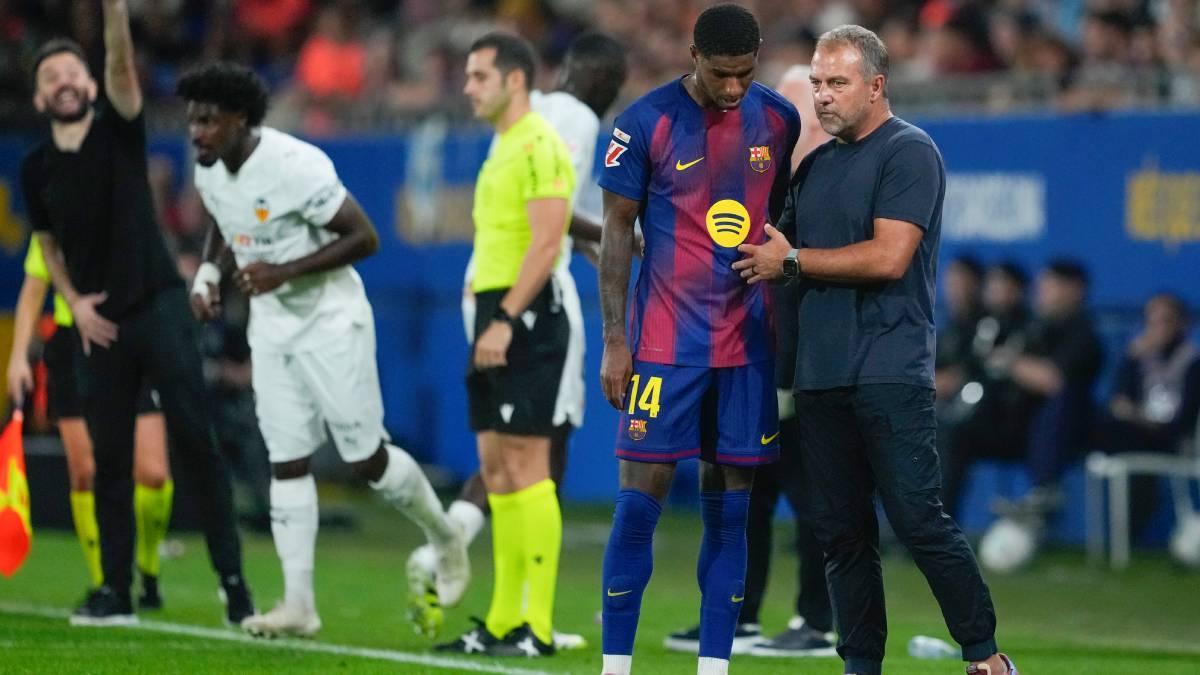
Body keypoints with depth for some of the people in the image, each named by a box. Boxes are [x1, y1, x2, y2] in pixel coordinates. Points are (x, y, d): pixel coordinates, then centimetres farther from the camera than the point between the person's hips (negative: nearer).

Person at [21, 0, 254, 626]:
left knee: (195, 442, -9)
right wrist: (74, 302, 3)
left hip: (159, 306, -3)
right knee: (110, 457, 6)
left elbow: (121, 64, -20)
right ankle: (116, 591, 12)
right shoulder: (36, 169, 6)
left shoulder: (118, 130, -2)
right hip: (99, 323, 3)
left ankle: (232, 579, -8)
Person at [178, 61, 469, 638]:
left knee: (366, 458, -1)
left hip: (329, 321, -7)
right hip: (270, 326, 7)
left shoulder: (294, 166, -25)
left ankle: (445, 537, 25)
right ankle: (298, 603, 3)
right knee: (286, 462, 2)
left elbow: (364, 238, -23)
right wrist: (208, 272, 1)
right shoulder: (209, 174, -1)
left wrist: (285, 272, -29)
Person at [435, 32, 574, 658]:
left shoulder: (540, 146, -12)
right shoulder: (501, 148, 18)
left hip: (526, 315, -10)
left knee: (526, 463, -10)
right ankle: (503, 622, 14)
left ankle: (536, 625, -10)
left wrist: (506, 319, -23)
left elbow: (546, 242, -20)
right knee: (496, 470, 10)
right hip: (496, 314, 10)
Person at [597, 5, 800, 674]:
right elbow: (617, 232, -3)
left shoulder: (779, 119, 5)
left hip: (750, 340, 3)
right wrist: (614, 342, -7)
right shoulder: (647, 122, -7)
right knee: (641, 499, -5)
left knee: (729, 508, 4)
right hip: (667, 339, -3)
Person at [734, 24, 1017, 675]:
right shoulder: (816, 165, 18)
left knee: (920, 521, -10)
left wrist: (791, 261, -8)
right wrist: (761, 251, 5)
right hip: (821, 373, 7)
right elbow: (783, 248, 28)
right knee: (841, 532, 6)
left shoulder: (909, 152, -6)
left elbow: (888, 257, -15)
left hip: (890, 372, -7)